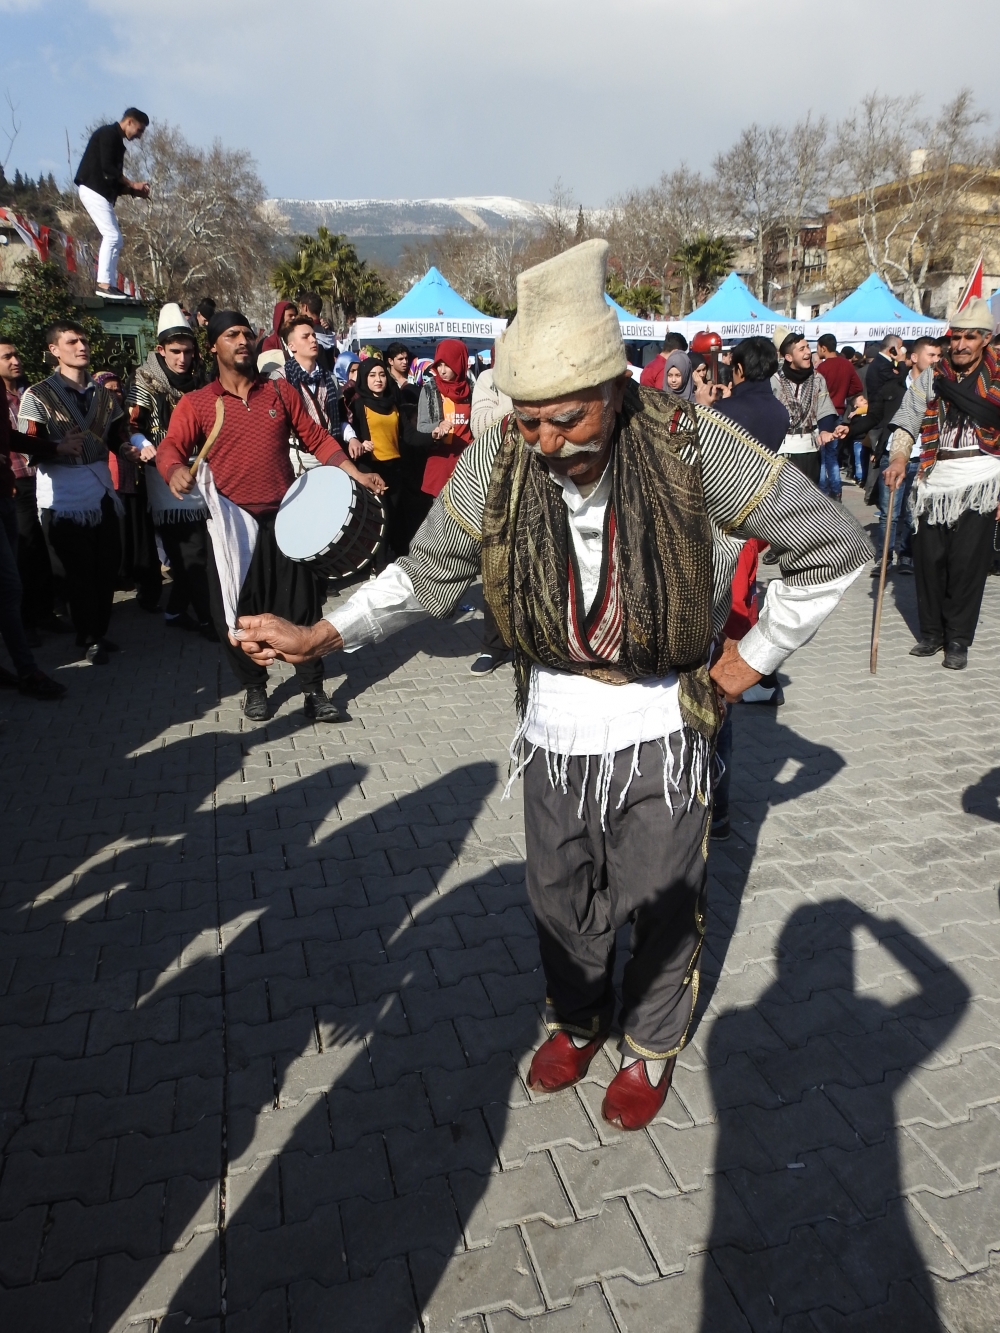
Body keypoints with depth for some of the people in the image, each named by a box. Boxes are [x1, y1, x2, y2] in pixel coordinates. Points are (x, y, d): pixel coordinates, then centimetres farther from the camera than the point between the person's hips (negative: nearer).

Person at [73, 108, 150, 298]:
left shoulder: (116, 141, 22)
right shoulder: (108, 133, -6)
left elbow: (114, 180, 20)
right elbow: (107, 167, -18)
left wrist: (134, 191, 8)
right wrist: (132, 184, -12)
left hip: (102, 192, 10)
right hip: (93, 189, -10)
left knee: (115, 239, 6)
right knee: (112, 236, -16)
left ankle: (110, 285, 5)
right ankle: (104, 284, -18)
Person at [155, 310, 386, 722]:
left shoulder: (281, 391, 9)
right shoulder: (196, 403, 3)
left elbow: (316, 438, 11)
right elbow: (170, 446, -8)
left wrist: (357, 475, 4)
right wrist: (176, 469, -31)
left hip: (285, 516, 1)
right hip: (233, 522, -1)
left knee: (302, 603, 3)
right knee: (237, 611, 5)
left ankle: (313, 689, 15)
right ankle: (254, 687, 25)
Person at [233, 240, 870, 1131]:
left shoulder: (691, 446, -20)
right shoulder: (497, 462, -12)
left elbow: (835, 547, -10)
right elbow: (429, 573, 0)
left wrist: (754, 659, -7)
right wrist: (323, 636, -12)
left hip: (662, 726, -2)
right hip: (554, 725, 3)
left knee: (661, 904, 16)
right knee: (560, 901, 18)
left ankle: (652, 1045, 46)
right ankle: (577, 1020, 50)